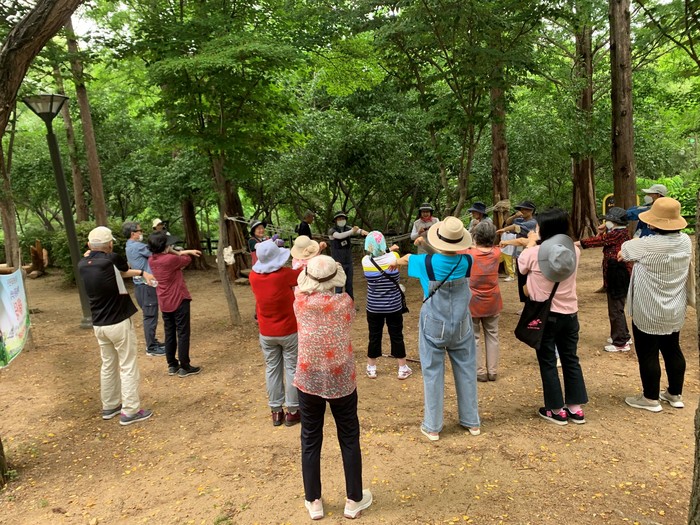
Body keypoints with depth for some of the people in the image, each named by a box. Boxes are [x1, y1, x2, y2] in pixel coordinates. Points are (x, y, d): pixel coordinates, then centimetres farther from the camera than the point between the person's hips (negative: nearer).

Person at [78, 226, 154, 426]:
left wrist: (141, 273, 16)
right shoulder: (111, 260, -18)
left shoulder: (82, 265, 2)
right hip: (119, 323, -7)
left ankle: (109, 406, 30)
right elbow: (124, 267, 6)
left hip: (98, 325, 7)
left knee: (108, 365, 19)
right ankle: (130, 411, 7)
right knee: (128, 367, 3)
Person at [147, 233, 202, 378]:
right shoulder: (171, 259, -22)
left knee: (169, 334, 14)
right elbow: (187, 260, -3)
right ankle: (184, 367, 6)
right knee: (183, 334, 1)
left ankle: (172, 365, 22)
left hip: (164, 303, 8)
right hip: (179, 300, -7)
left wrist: (187, 251, 10)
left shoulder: (152, 260, 1)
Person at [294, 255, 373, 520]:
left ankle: (314, 502, 29)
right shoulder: (344, 302, -14)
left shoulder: (300, 301, -10)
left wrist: (311, 263, 26)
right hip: (341, 381, -1)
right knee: (349, 440, 16)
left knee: (310, 441, 16)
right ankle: (354, 500, 29)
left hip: (308, 381, 1)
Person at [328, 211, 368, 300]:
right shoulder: (331, 231, -14)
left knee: (349, 285, 12)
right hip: (338, 263, -4)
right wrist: (352, 231, -49)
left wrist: (362, 231, -46)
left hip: (349, 262, 5)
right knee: (339, 286, -1)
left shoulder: (347, 228, -2)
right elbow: (339, 236, -35)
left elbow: (356, 230, -22)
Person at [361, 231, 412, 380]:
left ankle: (371, 369, 26)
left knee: (374, 337, 13)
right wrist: (392, 251, 27)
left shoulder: (365, 261, -12)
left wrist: (390, 250, 20)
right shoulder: (392, 257, -17)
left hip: (374, 307, 1)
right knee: (397, 337, 12)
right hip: (394, 307, -1)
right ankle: (403, 369, 23)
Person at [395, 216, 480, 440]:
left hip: (434, 327, -2)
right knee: (466, 371, 15)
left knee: (433, 373, 7)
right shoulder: (467, 261, -12)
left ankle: (432, 427, 16)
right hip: (461, 326, 2)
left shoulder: (427, 262, -17)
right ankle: (472, 422, 29)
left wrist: (401, 258, 27)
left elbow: (405, 259, 5)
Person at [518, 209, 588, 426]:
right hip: (569, 314, 4)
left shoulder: (534, 253, -16)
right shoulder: (574, 251, -4)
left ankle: (557, 410, 17)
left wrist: (530, 244, 15)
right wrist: (537, 244, 15)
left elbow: (521, 267, 5)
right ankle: (575, 408, 24)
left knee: (547, 362, 9)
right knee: (570, 359, 16)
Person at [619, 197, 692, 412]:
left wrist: (623, 253, 18)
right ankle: (675, 394, 32)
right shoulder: (685, 241, -3)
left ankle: (651, 399, 17)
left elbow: (623, 252, -4)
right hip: (675, 311, 7)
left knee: (648, 355, 6)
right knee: (673, 350, 18)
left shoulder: (648, 245, -24)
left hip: (648, 312, -7)